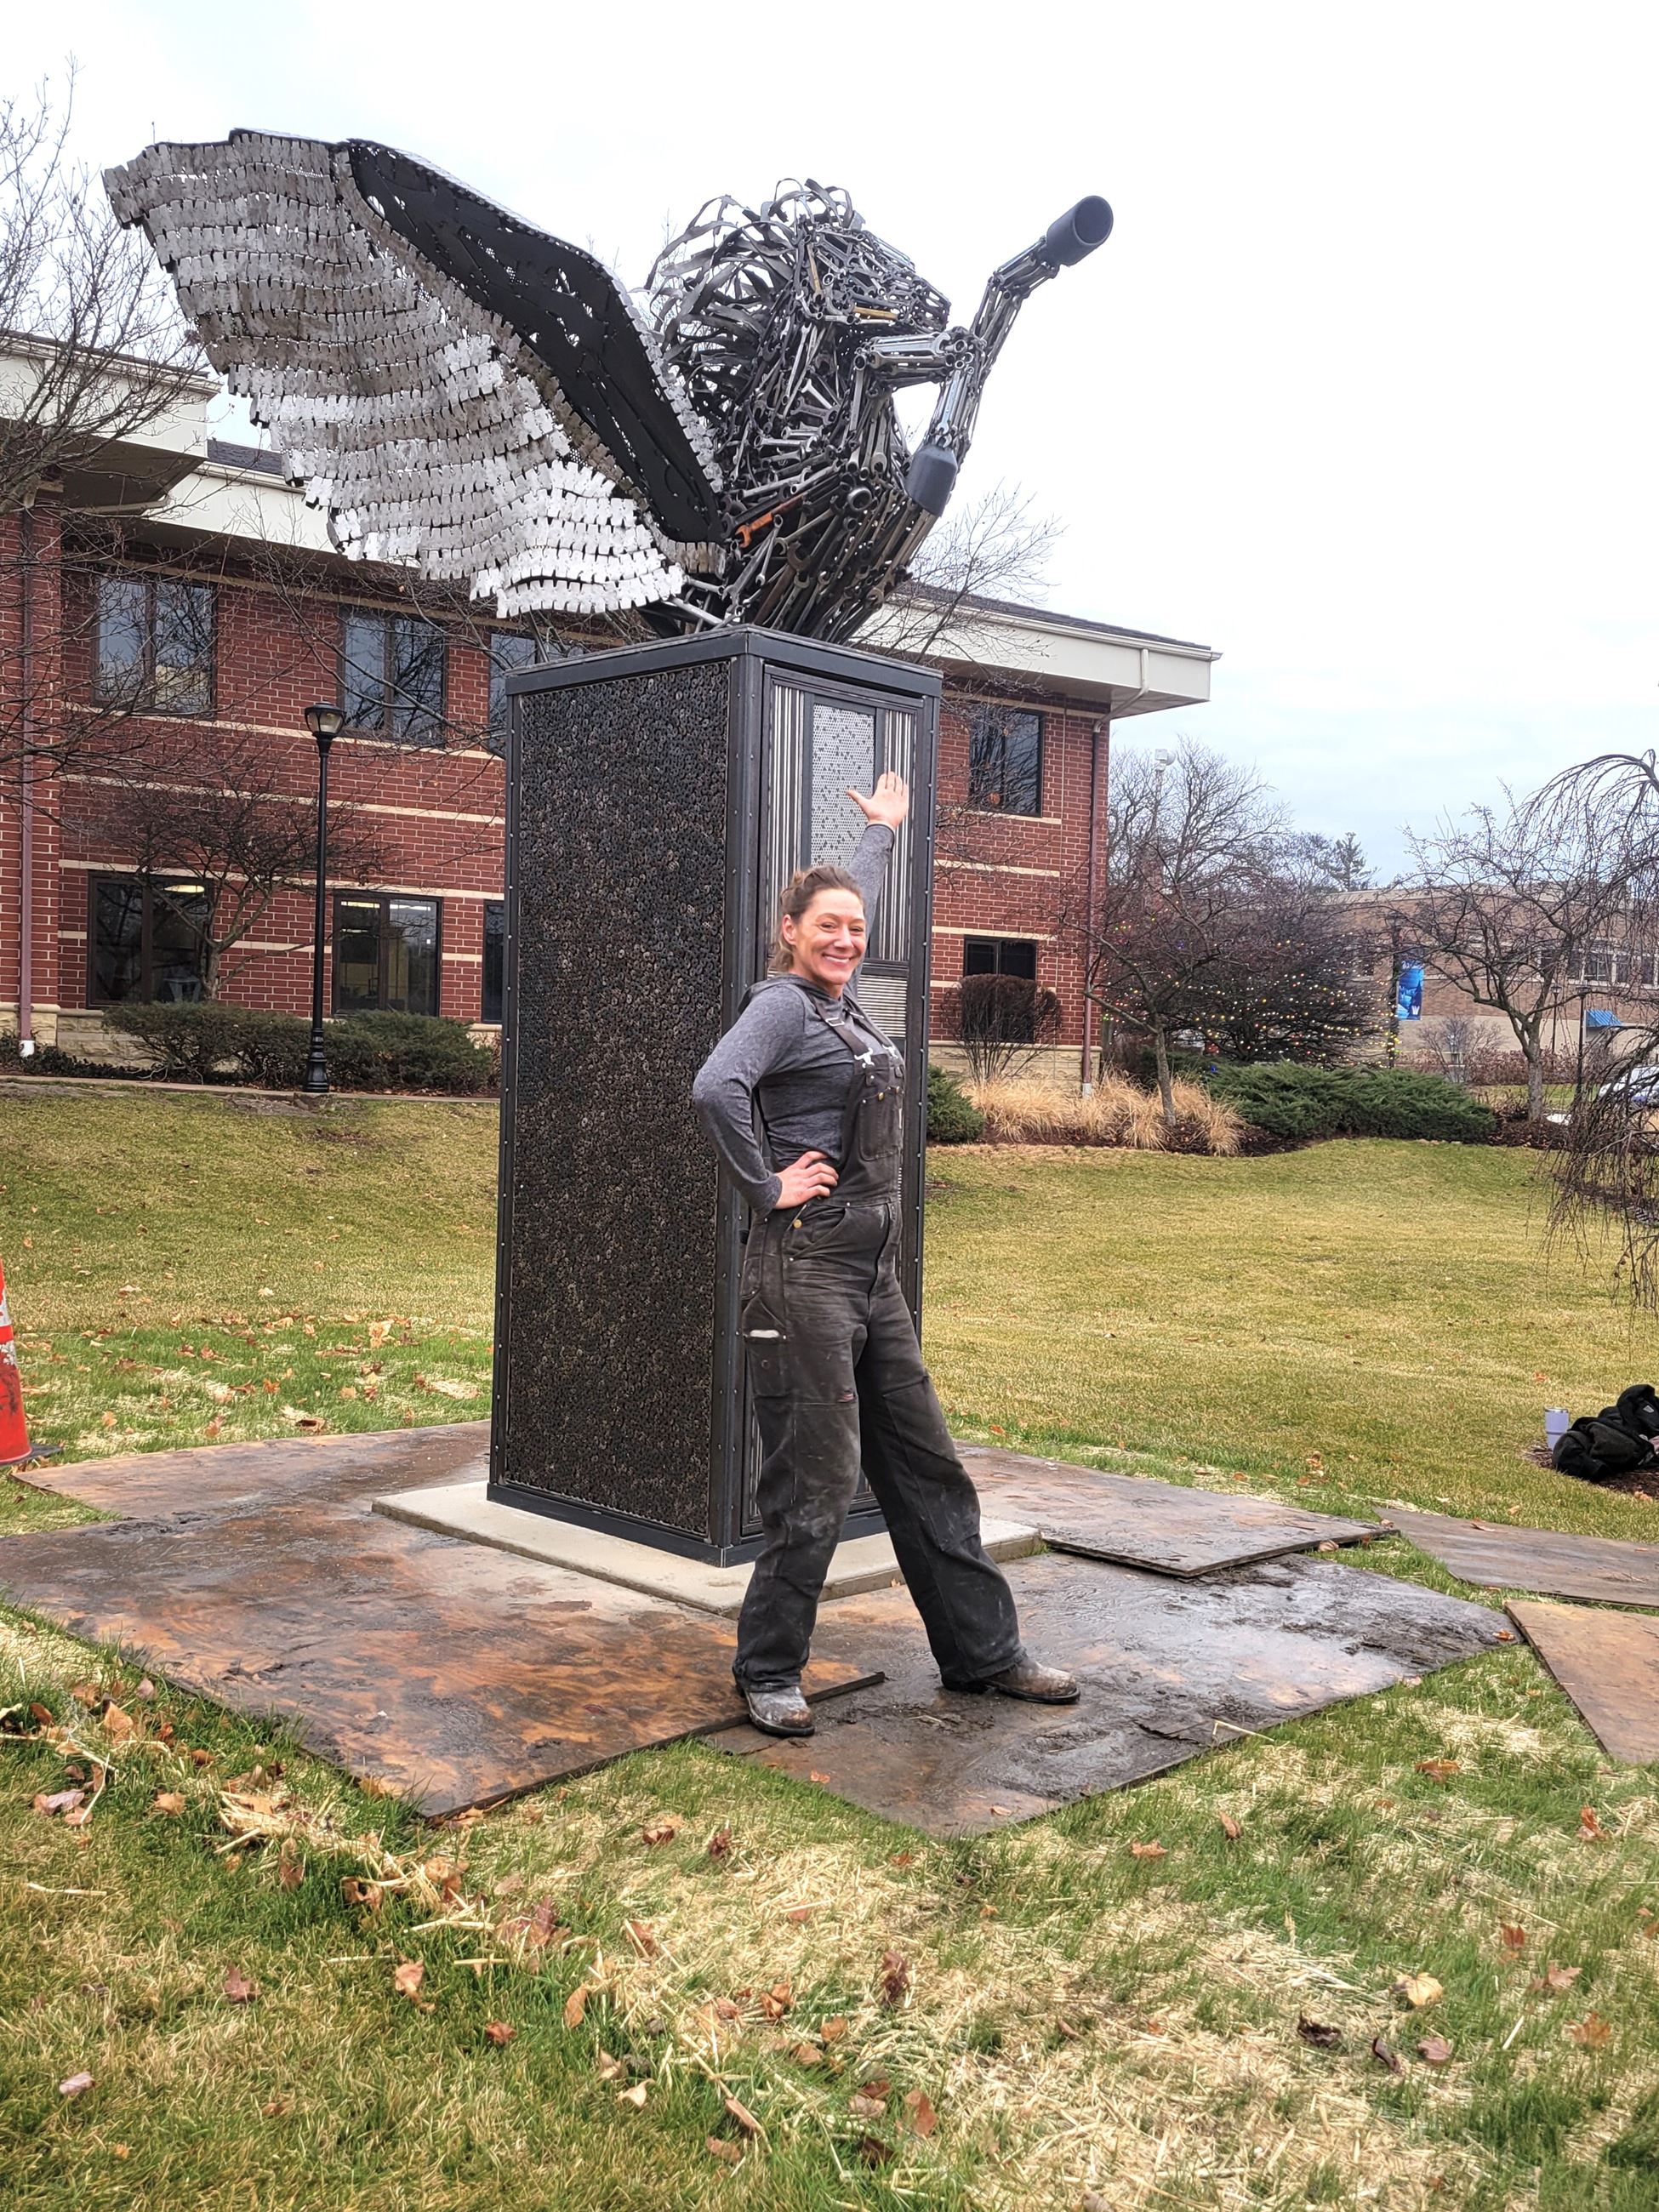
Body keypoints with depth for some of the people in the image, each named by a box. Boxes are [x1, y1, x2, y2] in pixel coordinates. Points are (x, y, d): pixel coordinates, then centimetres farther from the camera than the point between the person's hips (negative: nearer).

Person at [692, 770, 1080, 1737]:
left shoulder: (846, 1000, 15)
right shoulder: (783, 1004, -9)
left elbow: (861, 901, 36)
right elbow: (717, 1087, -28)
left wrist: (884, 831, 50)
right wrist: (768, 1187, -19)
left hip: (876, 1274, 9)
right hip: (806, 1268, -9)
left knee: (927, 1468, 13)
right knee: (816, 1483, -3)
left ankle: (984, 1650, 23)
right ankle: (768, 1672, 12)